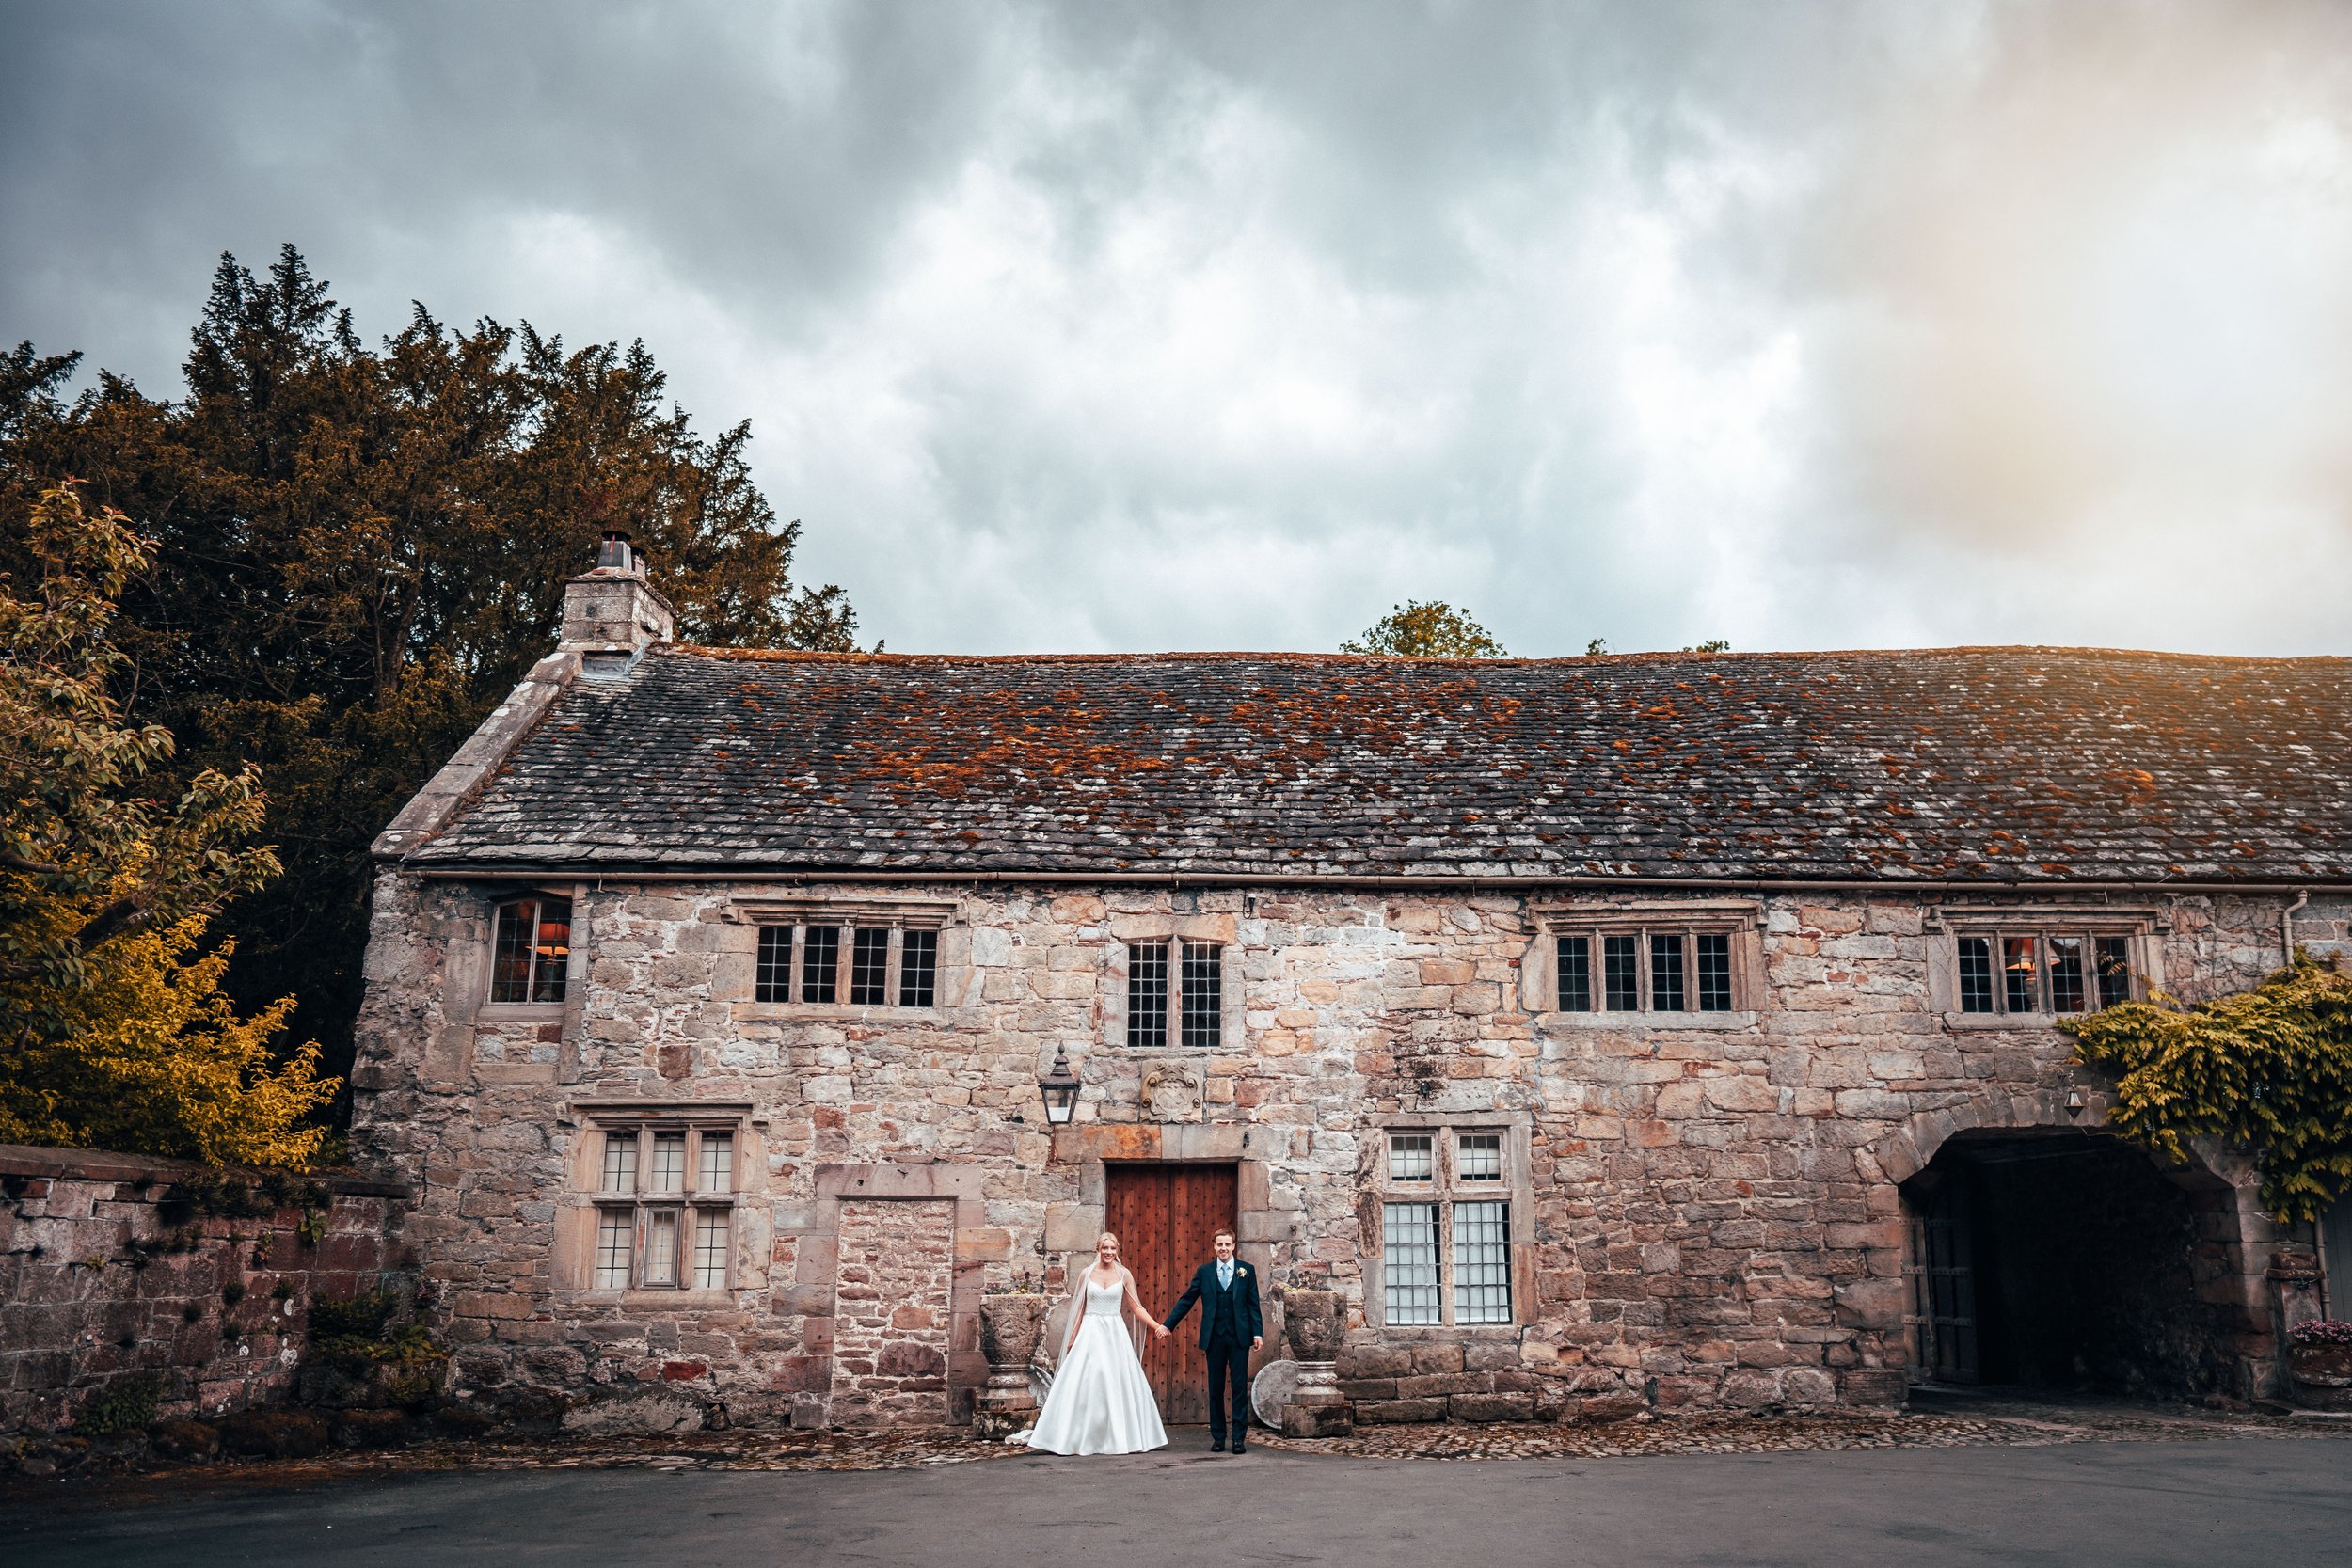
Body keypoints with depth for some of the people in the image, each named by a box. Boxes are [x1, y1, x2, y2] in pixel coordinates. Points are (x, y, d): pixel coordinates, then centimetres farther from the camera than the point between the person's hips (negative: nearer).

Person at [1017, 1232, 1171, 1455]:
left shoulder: (1124, 1275, 3)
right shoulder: (1087, 1275, 4)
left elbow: (1136, 1307, 3)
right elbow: (1080, 1308, 8)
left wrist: (1157, 1326, -8)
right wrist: (1073, 1338, 6)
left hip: (1116, 1335, 0)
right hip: (1090, 1334, 0)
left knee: (1120, 1384, 0)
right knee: (1083, 1384, -3)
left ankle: (1123, 1437, 11)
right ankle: (1079, 1438, 4)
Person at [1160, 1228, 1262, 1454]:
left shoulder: (1246, 1270, 4)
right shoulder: (1204, 1271, 6)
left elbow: (1253, 1304, 4)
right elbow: (1186, 1300, 7)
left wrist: (1257, 1332, -4)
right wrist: (1167, 1325, 3)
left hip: (1239, 1336, -1)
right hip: (1214, 1338, 1)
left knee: (1240, 1387, -1)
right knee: (1216, 1389, 6)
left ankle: (1239, 1438, 4)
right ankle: (1218, 1437, 13)